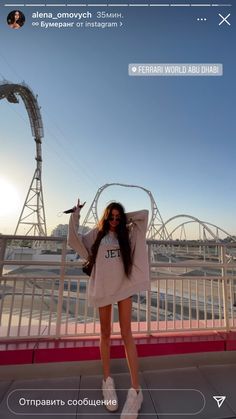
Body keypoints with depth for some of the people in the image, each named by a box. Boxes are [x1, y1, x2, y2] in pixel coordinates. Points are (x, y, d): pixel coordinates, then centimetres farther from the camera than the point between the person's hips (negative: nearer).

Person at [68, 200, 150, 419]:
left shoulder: (127, 233, 7)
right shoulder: (97, 234, 5)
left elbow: (144, 213, 6)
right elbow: (74, 240, 0)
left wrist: (125, 218, 8)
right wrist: (75, 215, 0)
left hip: (124, 286, 0)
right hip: (103, 286, 0)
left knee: (126, 334, 2)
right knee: (105, 334, 13)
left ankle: (136, 389, 11)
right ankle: (107, 380, 29)